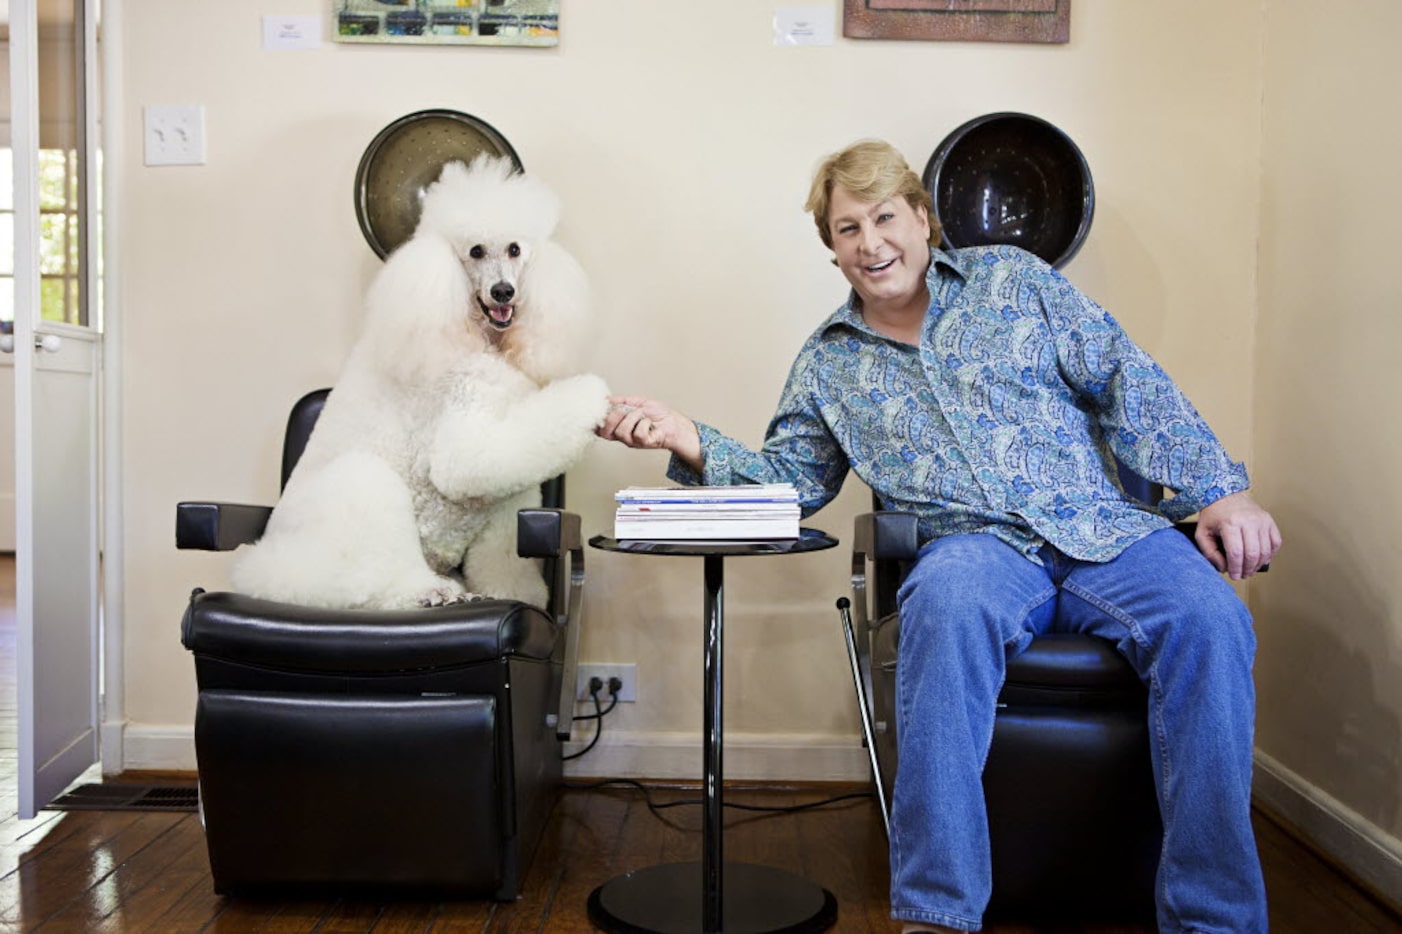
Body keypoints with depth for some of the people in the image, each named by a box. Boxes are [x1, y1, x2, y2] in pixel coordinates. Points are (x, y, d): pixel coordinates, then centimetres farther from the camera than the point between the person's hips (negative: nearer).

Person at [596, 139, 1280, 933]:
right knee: (949, 606, -38)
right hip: (977, 544, 0)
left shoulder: (1013, 279, 13)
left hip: (1103, 527, 1)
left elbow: (1129, 383, 8)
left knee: (1209, 622, -30)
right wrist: (693, 443, 1)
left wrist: (1218, 489, -1)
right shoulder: (828, 362, 18)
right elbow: (789, 478, 19)